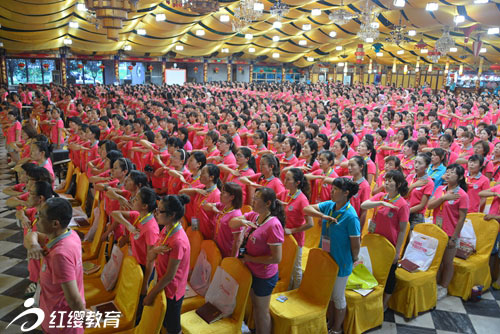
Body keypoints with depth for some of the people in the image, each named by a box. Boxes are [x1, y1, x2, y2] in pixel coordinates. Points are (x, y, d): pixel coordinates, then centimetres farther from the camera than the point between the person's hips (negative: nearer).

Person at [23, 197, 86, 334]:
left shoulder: (61, 254, -35)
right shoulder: (70, 234, -10)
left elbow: (74, 298, -32)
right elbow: (32, 235, 3)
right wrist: (32, 244, -19)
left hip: (61, 320, -8)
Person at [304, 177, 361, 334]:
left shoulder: (351, 216, -25)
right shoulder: (329, 205, -5)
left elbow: (356, 244, -19)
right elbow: (307, 209, -10)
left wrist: (353, 260, -3)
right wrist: (323, 216, -25)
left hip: (340, 262, -6)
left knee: (338, 297, 14)